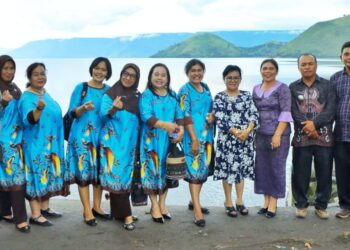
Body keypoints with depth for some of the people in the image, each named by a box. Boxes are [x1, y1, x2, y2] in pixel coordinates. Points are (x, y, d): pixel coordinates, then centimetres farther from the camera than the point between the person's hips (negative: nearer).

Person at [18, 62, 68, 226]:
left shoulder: (46, 94, 12)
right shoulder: (27, 98, -14)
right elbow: (28, 120, -30)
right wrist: (38, 108, -49)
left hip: (50, 144, 8)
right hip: (35, 144, -8)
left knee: (48, 175, 13)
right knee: (37, 176, -6)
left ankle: (44, 208, 25)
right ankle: (35, 215, 0)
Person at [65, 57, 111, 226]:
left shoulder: (109, 90, 9)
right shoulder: (81, 87, -1)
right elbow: (72, 112, -5)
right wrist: (83, 108, -23)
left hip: (102, 135, 4)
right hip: (82, 135, -4)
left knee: (100, 171, 8)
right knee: (84, 170, -4)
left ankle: (96, 207, 21)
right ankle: (87, 211, 3)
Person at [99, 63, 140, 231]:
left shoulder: (137, 97, 12)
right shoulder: (110, 94, -1)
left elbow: (140, 118, 13)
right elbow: (103, 115, -10)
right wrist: (113, 109, -31)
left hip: (130, 142, 5)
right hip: (113, 140, -4)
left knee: (126, 175, 6)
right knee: (116, 175, -8)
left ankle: (118, 212, 16)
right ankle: (126, 214, -5)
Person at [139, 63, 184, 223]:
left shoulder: (172, 95, 12)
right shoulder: (146, 95, -4)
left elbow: (179, 114, 7)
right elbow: (146, 117, -17)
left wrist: (181, 129, -13)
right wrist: (165, 125, -31)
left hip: (169, 139, 4)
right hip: (152, 139, -4)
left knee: (166, 170, 9)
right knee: (152, 171, -1)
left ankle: (162, 205, 21)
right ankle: (155, 207, 11)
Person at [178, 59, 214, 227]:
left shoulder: (206, 88, 13)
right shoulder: (185, 90, -7)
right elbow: (186, 116, -14)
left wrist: (212, 115, -2)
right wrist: (194, 139, -19)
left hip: (206, 134, 7)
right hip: (193, 135, -7)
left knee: (203, 168, 12)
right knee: (195, 169, -9)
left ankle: (194, 202, 26)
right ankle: (197, 210, -10)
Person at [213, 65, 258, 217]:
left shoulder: (247, 96, 9)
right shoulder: (219, 98, 0)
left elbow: (254, 115, 1)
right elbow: (220, 119, -10)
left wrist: (247, 130, -16)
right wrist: (236, 132, -19)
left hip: (246, 138, 3)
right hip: (227, 139, -3)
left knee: (241, 169, 9)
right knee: (228, 169, 2)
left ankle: (240, 201, 22)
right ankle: (228, 202, 15)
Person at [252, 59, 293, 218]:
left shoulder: (282, 88, -5)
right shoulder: (256, 89, 11)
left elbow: (285, 113, -12)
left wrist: (277, 134, -19)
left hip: (279, 134, -5)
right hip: (261, 135, 5)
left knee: (276, 167, 0)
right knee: (262, 167, 7)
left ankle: (273, 203, 9)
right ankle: (266, 201, 18)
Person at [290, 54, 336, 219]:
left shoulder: (327, 85, 7)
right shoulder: (293, 87, 9)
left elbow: (331, 110, -4)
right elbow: (294, 111, -2)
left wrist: (314, 123, -17)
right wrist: (307, 127, -15)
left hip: (324, 136, 0)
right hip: (301, 137, 0)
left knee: (324, 173, 4)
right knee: (300, 173, 2)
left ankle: (321, 206, 17)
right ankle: (301, 205, 16)